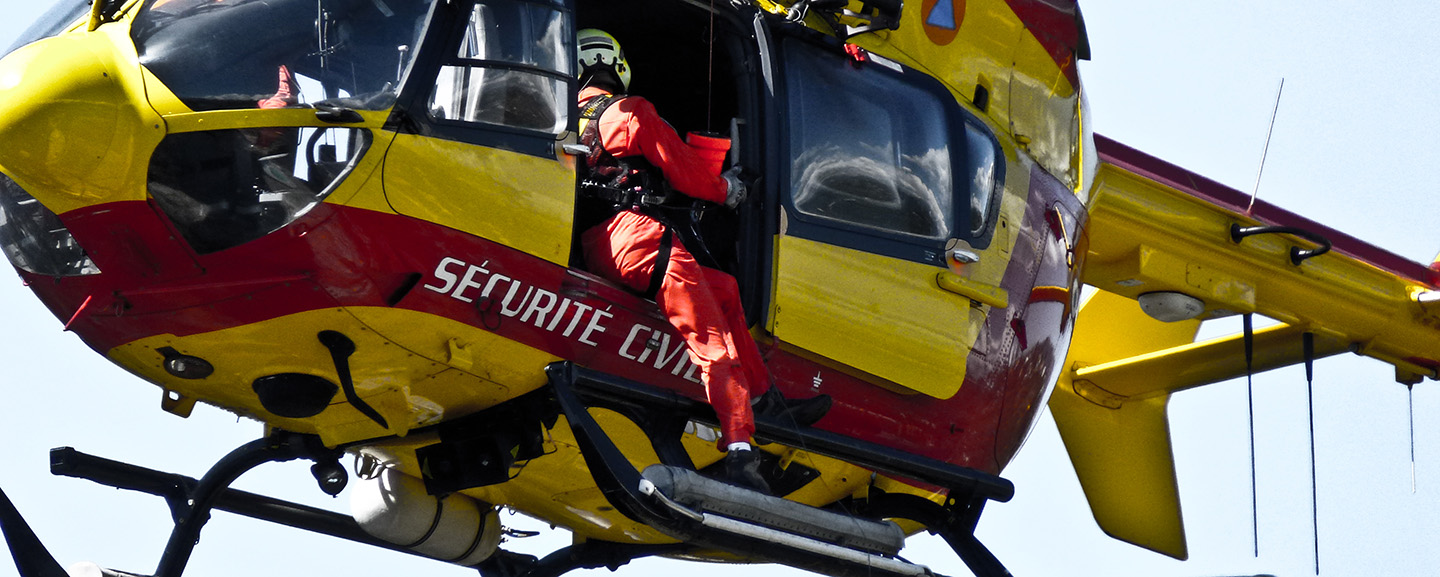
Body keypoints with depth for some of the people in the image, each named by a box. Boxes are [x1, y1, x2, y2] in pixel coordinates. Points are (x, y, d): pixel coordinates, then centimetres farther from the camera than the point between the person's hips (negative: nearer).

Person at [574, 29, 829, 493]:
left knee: (723, 289, 22)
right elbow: (683, 171, 5)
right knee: (712, 342, -13)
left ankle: (766, 401, 21)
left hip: (591, 247, 8)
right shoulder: (629, 111, 2)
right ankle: (740, 450, -29)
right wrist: (724, 188, 24)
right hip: (634, 235, -8)